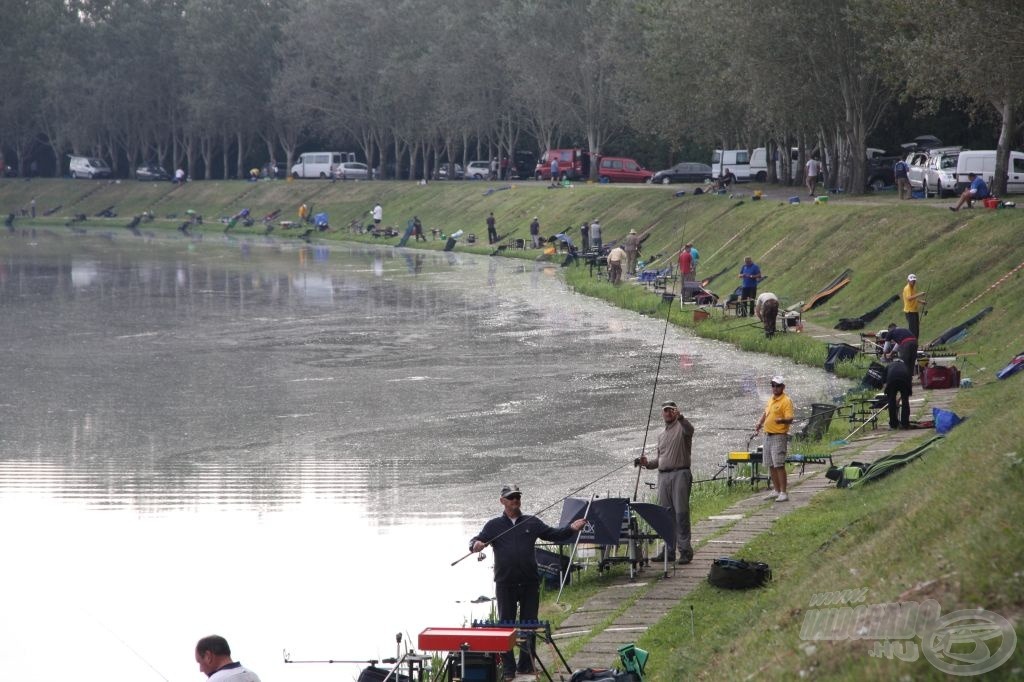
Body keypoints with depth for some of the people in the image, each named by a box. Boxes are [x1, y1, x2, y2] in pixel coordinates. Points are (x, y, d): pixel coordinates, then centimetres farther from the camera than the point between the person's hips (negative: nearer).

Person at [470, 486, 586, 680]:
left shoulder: (532, 523, 10)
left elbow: (553, 534, 9)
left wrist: (571, 529, -8)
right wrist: (476, 545, -24)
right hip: (505, 584, -1)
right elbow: (478, 540, 0)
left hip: (530, 583, 1)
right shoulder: (494, 525, 7)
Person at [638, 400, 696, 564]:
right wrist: (648, 463, 6)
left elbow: (689, 430, -25)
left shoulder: (681, 427, 0)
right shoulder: (661, 435, 23)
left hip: (680, 474, -7)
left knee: (681, 512, -9)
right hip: (663, 475, 7)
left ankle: (685, 550, -8)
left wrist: (680, 418, -42)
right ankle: (669, 550, 13)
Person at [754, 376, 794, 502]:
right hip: (768, 435, 8)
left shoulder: (786, 401, -11)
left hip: (779, 436, -8)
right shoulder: (771, 399, 14)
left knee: (779, 465, -12)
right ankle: (777, 491, 21)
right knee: (771, 465, 12)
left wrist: (782, 420, -40)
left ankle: (783, 493, -9)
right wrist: (760, 424, 19)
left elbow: (790, 419, -21)